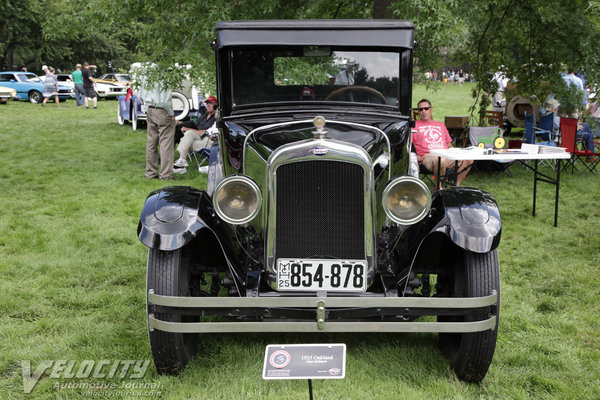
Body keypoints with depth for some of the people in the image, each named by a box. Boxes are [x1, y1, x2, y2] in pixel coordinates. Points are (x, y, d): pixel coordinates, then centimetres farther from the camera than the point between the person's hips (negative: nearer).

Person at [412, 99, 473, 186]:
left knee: (468, 159, -15)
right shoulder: (414, 125, 13)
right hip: (427, 156, -6)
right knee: (441, 160, -40)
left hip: (445, 155, 6)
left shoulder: (440, 125, 29)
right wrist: (418, 157, -12)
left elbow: (449, 144, 28)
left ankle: (456, 185, -8)